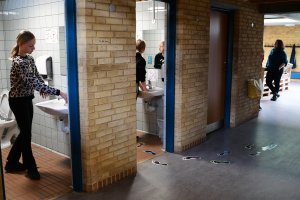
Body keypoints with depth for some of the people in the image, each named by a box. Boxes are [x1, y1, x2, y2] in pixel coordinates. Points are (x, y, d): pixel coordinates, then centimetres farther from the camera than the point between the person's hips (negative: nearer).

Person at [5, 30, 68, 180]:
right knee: (26, 134, 0)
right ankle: (31, 168, 14)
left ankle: (12, 163, 31)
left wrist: (43, 89, -7)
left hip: (27, 100, 9)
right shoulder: (18, 62, -24)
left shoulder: (30, 59, 5)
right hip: (18, 101, -9)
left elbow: (37, 77, 16)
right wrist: (58, 92, -35)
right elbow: (33, 82, -32)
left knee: (25, 133, 15)